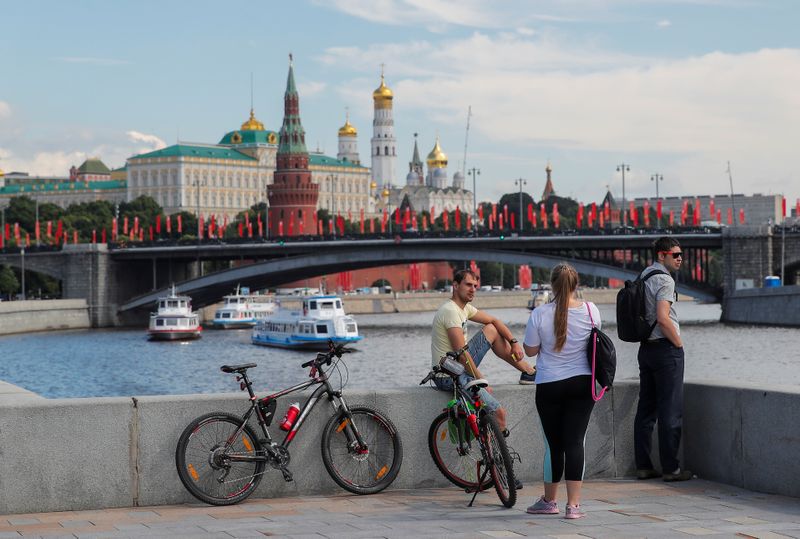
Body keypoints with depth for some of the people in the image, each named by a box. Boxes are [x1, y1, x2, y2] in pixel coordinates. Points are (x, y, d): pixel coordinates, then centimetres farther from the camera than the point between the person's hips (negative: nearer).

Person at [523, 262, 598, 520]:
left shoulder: (540, 314, -12)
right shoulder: (590, 310, -5)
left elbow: (530, 349, -2)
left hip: (549, 385, -1)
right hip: (583, 383, 1)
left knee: (553, 443, 10)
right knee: (575, 441, 1)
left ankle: (549, 500, 25)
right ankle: (573, 505, -4)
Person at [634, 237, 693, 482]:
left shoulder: (643, 276, 14)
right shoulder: (664, 280, -13)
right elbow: (663, 318, -23)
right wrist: (679, 343, -9)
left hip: (646, 348, 9)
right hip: (666, 349, -9)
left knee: (646, 409, 10)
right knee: (670, 411, -4)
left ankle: (643, 466, 13)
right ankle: (670, 468, -3)